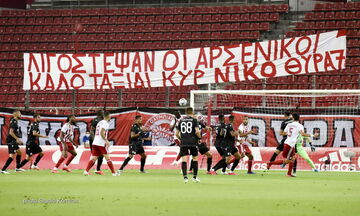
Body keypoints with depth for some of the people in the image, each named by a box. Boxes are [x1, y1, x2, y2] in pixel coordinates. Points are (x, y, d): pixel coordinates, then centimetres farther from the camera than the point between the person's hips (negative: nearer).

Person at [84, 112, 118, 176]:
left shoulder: (100, 122, 19)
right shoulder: (105, 123, -7)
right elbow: (102, 133, -19)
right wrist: (106, 141, -21)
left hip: (95, 142, 7)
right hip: (101, 143, -7)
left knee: (93, 158, 4)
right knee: (107, 158, 0)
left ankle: (86, 171, -10)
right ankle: (113, 173, 5)